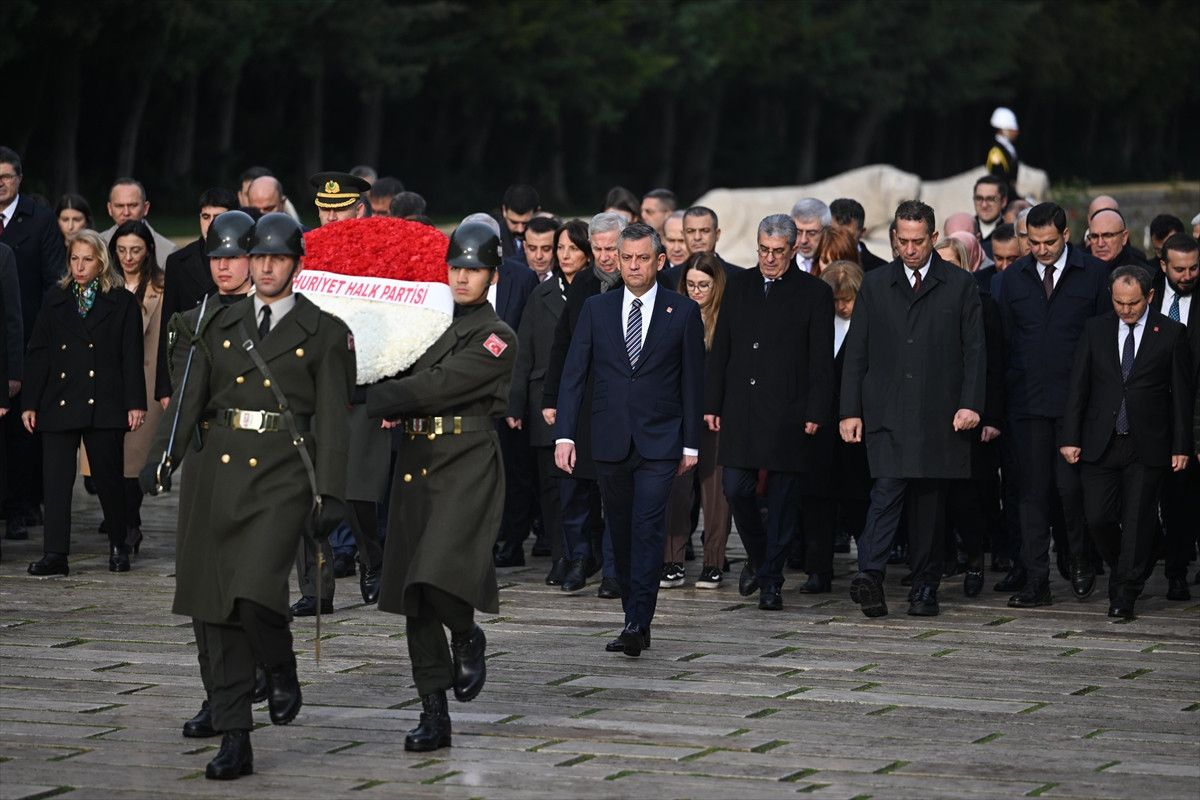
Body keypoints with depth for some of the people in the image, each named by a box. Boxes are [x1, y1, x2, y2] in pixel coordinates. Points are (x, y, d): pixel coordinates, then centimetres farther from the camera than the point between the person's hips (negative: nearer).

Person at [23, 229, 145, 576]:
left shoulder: (122, 303, 4)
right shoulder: (56, 301, 12)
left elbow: (132, 358, 1)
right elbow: (37, 355, 10)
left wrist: (135, 403, -7)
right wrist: (30, 403, 4)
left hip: (104, 405, -2)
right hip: (59, 403, 2)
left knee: (109, 478, 4)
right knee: (56, 479, -5)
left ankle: (119, 547, 21)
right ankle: (54, 555, -5)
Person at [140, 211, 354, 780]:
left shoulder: (323, 333, 5)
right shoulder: (217, 325, 13)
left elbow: (332, 419, 2)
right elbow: (187, 397, 7)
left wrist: (330, 494, -5)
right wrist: (163, 457, -9)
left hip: (281, 477, -4)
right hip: (217, 472, 4)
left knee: (256, 594, -22)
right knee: (212, 608, 2)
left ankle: (281, 672, 12)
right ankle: (234, 742, 8)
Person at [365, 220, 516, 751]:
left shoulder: (496, 337, -3)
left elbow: (442, 384, -13)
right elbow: (407, 379, 18)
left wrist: (376, 400, -13)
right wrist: (390, 403, -5)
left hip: (467, 464, -6)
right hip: (416, 462, 6)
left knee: (438, 577, -23)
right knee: (413, 591, 4)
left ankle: (467, 636, 12)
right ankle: (434, 716, 10)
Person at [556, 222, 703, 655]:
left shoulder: (683, 312, 2)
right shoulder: (596, 309, 7)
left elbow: (693, 381, 4)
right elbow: (574, 374, 5)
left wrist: (691, 443, 1)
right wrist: (564, 434, -4)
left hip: (659, 442, -3)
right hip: (610, 441, 3)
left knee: (647, 527, -14)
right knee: (621, 533, 8)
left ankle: (638, 623, -19)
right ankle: (634, 617, 18)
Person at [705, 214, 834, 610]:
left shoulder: (814, 293, 0)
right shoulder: (738, 286, 11)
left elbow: (821, 362, -2)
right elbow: (720, 350, 12)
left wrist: (815, 414, -10)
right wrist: (712, 404, 6)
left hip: (788, 414, -3)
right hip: (741, 410, 3)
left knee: (783, 499, 1)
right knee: (736, 489, -1)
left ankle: (771, 580, 8)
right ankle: (757, 556, 24)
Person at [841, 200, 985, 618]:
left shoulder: (960, 286, 6)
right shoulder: (875, 285, 9)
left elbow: (974, 350, 4)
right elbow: (856, 352, 9)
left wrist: (970, 404, -7)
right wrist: (850, 410, 2)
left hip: (938, 415, 0)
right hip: (886, 412, 0)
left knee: (930, 500, 4)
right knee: (889, 486, -17)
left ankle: (925, 587, 12)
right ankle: (870, 576, -26)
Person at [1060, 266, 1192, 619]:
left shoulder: (1171, 334, 0)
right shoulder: (1095, 329, 6)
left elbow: (1181, 394, 1)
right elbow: (1078, 386, 6)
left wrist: (1181, 446, -3)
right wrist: (1070, 437, 0)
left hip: (1147, 445, -2)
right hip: (1101, 442, 2)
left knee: (1137, 520, -1)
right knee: (1098, 517, -2)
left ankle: (1125, 595, 7)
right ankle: (1123, 571, 25)